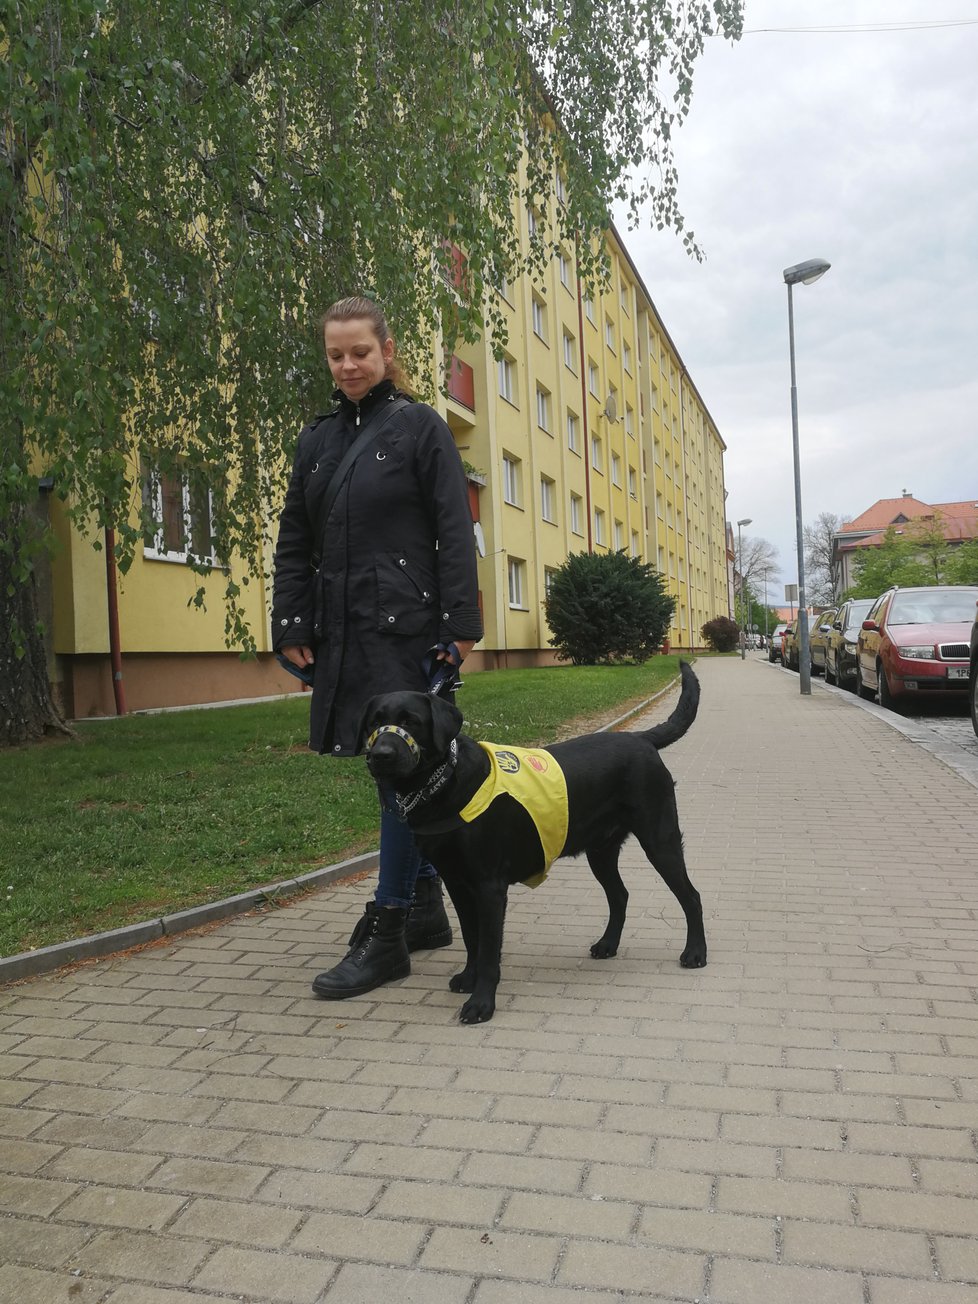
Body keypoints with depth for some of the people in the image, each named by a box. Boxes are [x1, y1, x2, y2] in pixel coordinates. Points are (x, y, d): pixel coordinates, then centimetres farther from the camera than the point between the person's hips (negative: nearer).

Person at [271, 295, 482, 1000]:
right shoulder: (317, 440, 16)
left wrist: (461, 624, -12)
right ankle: (426, 908, 24)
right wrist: (292, 626, 5)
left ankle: (386, 934, 2)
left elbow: (456, 533, -5)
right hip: (343, 632, 5)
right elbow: (294, 545, 14)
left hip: (407, 627, -5)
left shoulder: (421, 426, 1)